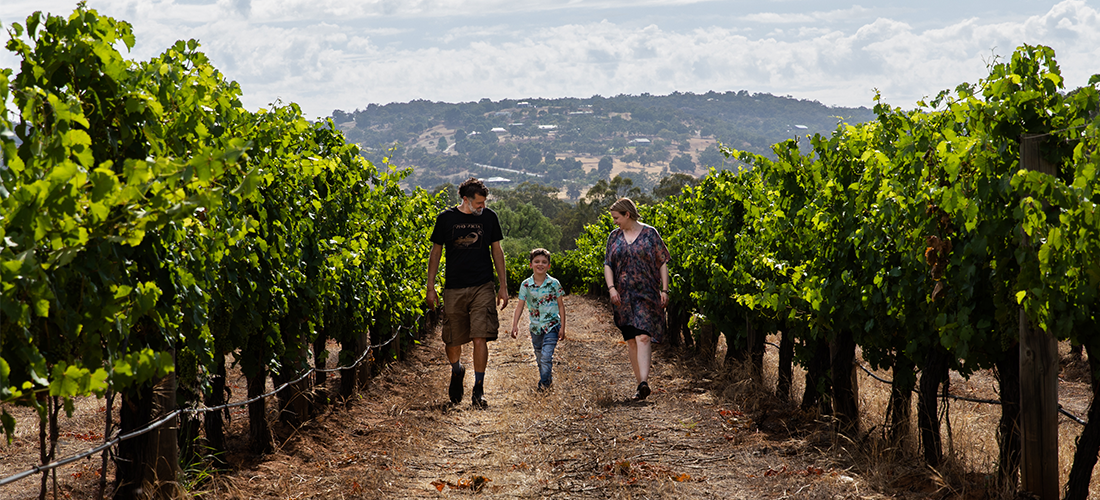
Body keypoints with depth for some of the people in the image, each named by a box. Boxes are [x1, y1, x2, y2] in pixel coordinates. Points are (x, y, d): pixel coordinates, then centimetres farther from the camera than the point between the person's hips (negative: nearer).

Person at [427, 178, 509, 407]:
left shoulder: (489, 217, 3)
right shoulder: (446, 218, 0)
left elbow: (497, 251, 11)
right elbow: (436, 252, 7)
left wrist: (503, 286, 8)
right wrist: (430, 287, 5)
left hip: (482, 287, 0)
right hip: (454, 288, 0)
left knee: (480, 338, -11)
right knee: (452, 341, 6)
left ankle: (478, 389, -2)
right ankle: (457, 371, 38)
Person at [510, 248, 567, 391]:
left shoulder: (554, 283, -7)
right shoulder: (525, 285, -4)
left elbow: (561, 306, 0)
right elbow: (520, 305, 1)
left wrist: (562, 327, -3)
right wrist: (515, 324, -10)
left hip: (552, 325, -3)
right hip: (535, 327, 3)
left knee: (546, 356, -14)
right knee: (539, 359, 14)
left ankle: (544, 382, 4)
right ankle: (549, 379, 34)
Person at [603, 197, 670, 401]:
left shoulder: (650, 234, 0)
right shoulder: (614, 236, 10)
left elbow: (663, 262, 1)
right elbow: (607, 264, 10)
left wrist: (664, 289, -6)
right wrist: (611, 288, -5)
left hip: (647, 293, -4)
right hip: (623, 296, 4)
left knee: (642, 336, -17)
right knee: (630, 340, 5)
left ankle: (644, 382, -25)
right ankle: (640, 382, 14)